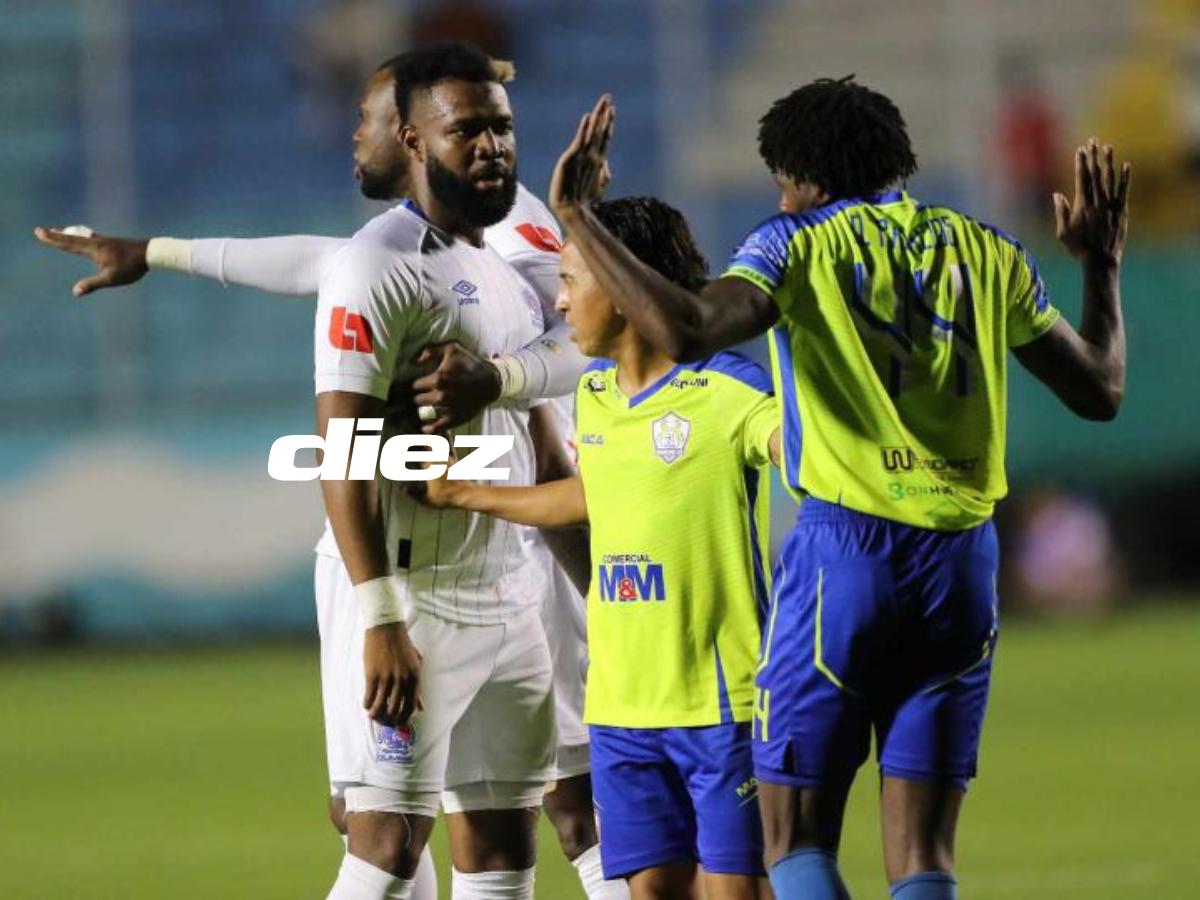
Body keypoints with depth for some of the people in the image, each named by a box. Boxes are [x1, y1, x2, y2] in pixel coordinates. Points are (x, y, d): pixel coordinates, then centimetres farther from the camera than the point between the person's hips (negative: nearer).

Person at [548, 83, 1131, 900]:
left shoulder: (800, 243, -1)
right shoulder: (988, 253, 11)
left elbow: (687, 332, -19)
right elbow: (1100, 390, 17)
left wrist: (577, 219, -10)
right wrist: (1102, 266, 33)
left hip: (845, 543, -4)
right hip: (962, 557, 4)